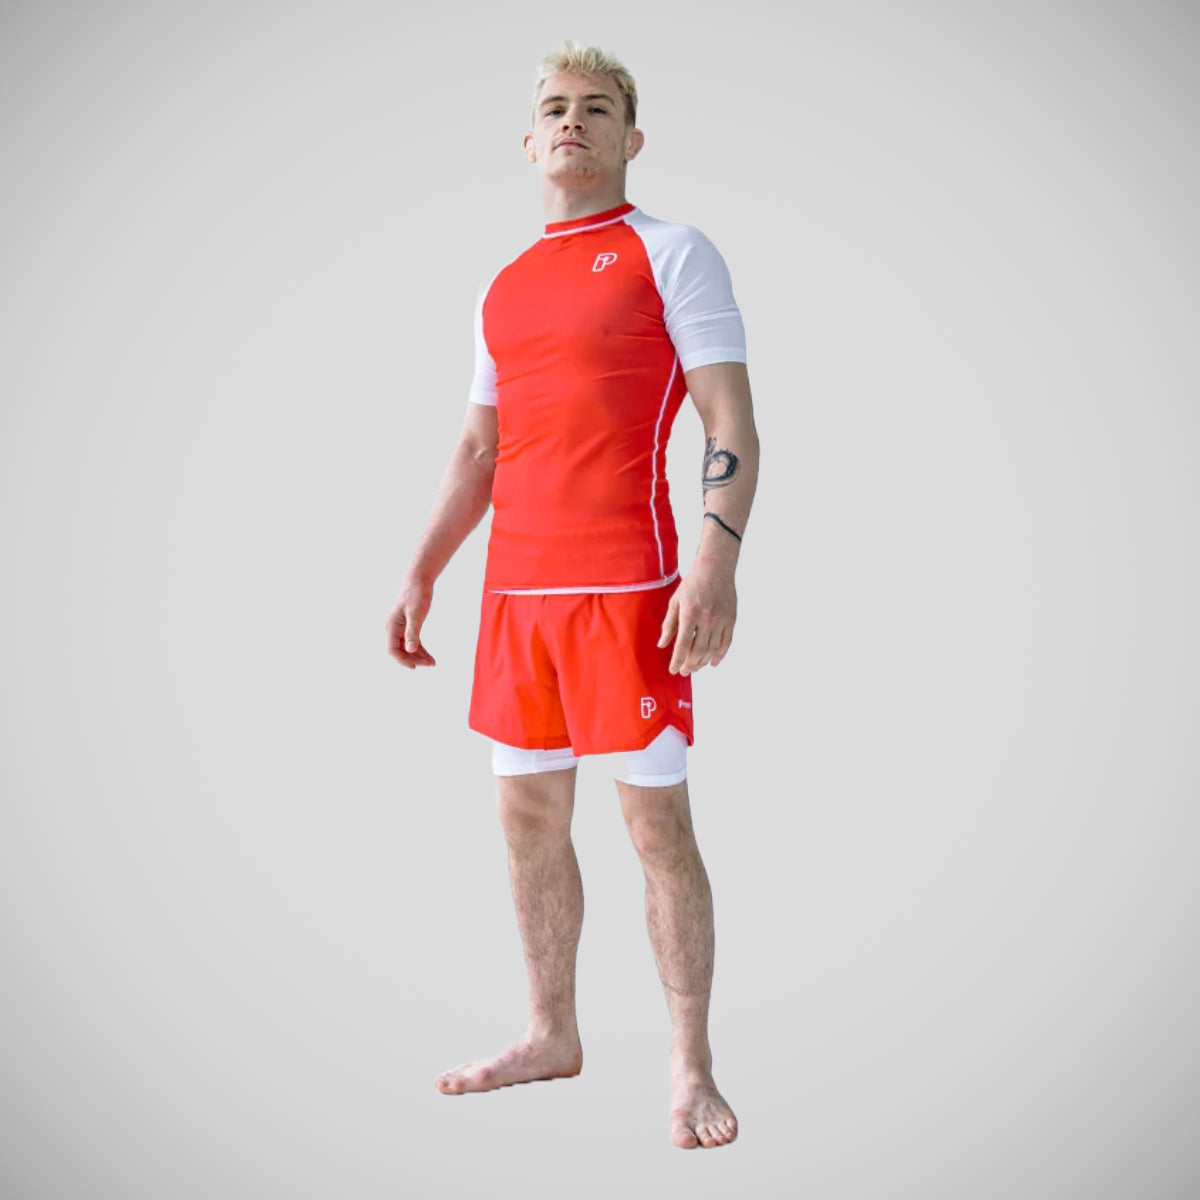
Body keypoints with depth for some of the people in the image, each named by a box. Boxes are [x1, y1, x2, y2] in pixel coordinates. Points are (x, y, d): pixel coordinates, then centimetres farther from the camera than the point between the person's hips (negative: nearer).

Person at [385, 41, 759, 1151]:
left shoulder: (670, 251, 1)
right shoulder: (505, 288, 18)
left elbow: (731, 425, -7)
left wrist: (717, 563, -20)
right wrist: (422, 572, 17)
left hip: (627, 581, -6)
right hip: (516, 585, 7)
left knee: (657, 821, -4)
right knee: (529, 818, 11)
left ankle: (692, 1071, 6)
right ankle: (552, 1036, 26)